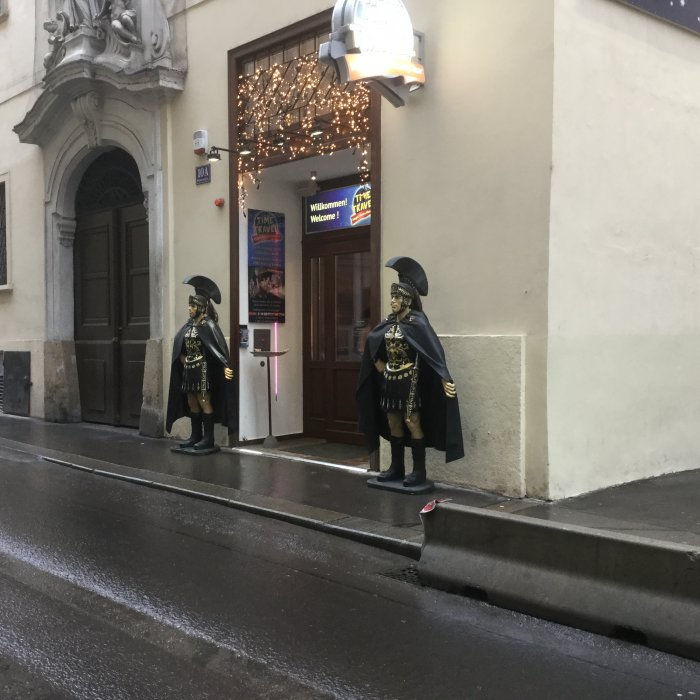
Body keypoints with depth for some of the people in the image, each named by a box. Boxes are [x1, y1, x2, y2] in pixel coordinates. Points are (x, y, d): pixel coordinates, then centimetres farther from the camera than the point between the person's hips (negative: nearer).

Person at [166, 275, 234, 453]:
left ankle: (208, 439, 1)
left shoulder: (208, 325, -12)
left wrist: (225, 366, -30)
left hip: (203, 369, -8)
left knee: (204, 402, -5)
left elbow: (219, 346, -20)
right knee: (191, 402, 10)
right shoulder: (189, 324, 10)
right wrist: (182, 358, 6)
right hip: (188, 369, 8)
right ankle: (196, 436, 19)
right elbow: (179, 345, 20)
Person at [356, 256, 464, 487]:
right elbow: (372, 340, 23)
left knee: (412, 421, -5)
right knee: (392, 422, 10)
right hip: (390, 379, 7)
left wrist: (444, 379, -25)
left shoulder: (417, 322, -13)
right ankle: (397, 467, 19)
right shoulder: (389, 321, 7)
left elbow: (434, 350, -19)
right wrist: (378, 362, 14)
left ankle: (419, 470, 3)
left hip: (410, 380, -7)